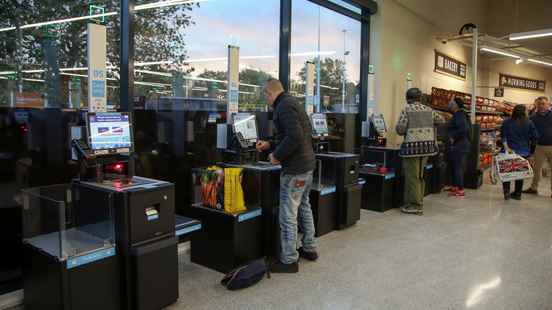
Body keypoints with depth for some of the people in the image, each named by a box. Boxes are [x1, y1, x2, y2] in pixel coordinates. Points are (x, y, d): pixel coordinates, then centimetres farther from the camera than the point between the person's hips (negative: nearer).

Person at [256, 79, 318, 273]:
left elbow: (295, 136, -27)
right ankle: (309, 249, 35)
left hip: (294, 168, -11)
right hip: (307, 163, 11)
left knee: (288, 214, -3)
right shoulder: (292, 103, 16)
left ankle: (289, 260, 7)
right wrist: (270, 145, 18)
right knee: (303, 206, 21)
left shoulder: (284, 106, -15)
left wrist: (277, 156, -16)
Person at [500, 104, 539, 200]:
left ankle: (506, 192, -3)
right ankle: (517, 194, 18)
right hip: (523, 152, 1)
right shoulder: (529, 123, -3)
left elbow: (503, 136, -9)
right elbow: (535, 137, 0)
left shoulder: (507, 122, -3)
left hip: (509, 151, -1)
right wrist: (530, 147, 13)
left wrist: (506, 147, -11)